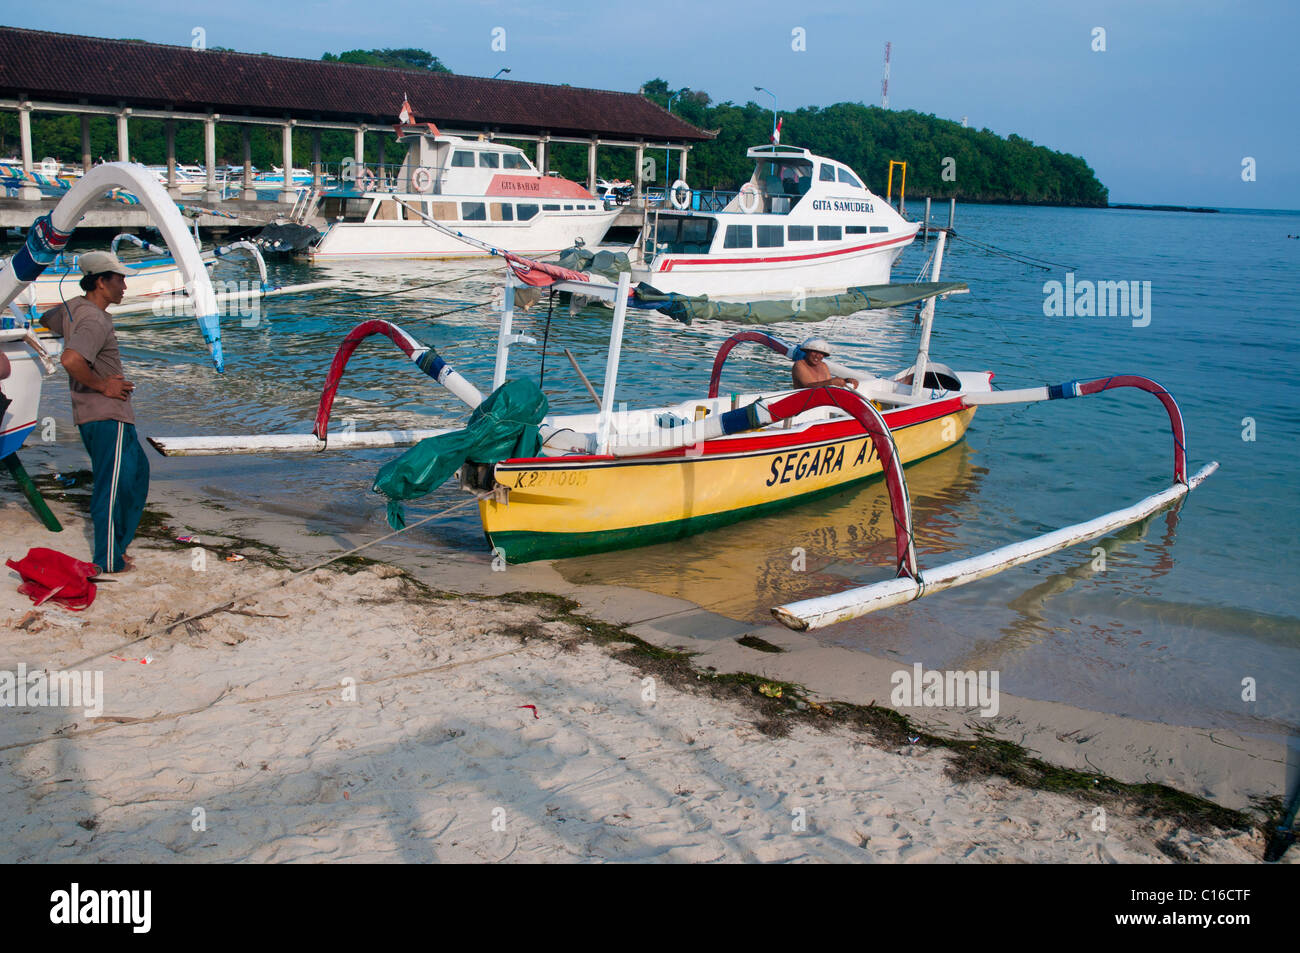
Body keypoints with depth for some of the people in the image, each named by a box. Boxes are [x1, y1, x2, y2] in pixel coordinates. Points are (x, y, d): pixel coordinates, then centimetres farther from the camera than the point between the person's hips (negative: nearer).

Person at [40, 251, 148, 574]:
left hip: (88, 414, 10)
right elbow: (71, 360, -36)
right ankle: (109, 561, 6)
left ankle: (117, 543, 28)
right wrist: (101, 384, -21)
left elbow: (47, 320, 33)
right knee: (113, 487, -2)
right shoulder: (95, 321, -20)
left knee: (137, 470, 21)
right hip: (108, 415, -10)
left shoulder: (73, 307, 10)